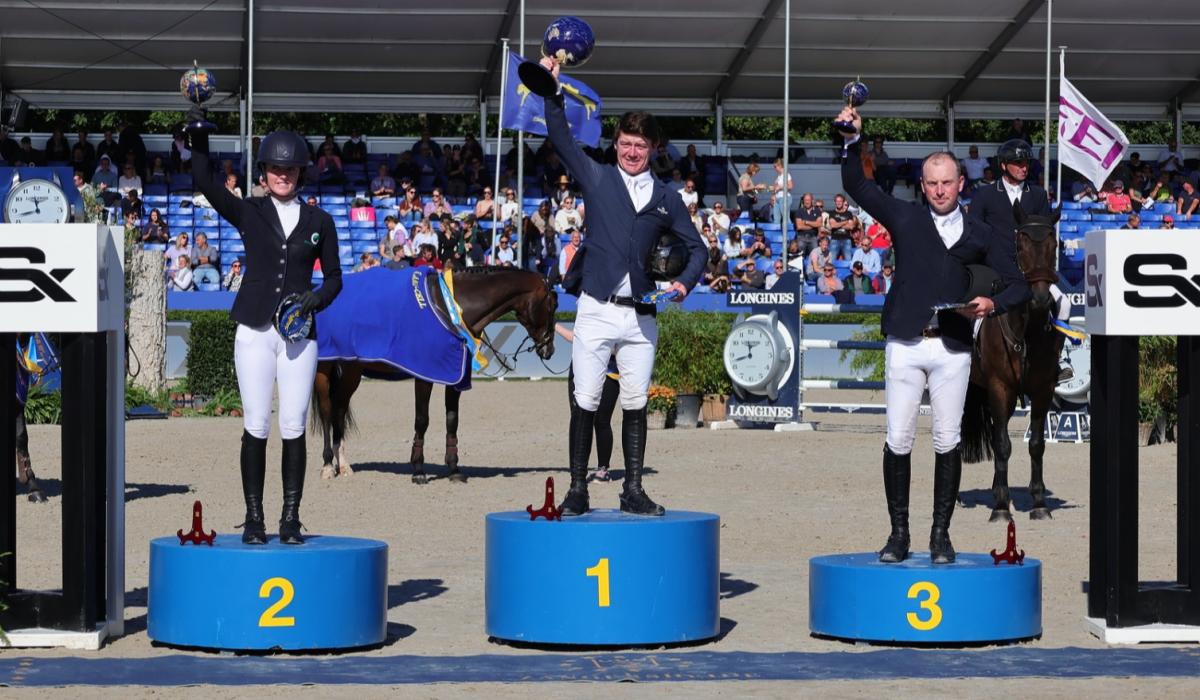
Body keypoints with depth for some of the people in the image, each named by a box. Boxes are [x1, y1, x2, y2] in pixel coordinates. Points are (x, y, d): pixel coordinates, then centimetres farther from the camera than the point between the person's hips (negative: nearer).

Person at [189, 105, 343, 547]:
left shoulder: (319, 222, 9)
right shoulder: (249, 213, 6)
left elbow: (334, 277, 12)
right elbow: (203, 180, -6)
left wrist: (316, 299, -8)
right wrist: (199, 131, -16)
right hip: (254, 332, -1)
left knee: (293, 428, -2)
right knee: (256, 426, -3)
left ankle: (290, 518, 4)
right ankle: (254, 518, 3)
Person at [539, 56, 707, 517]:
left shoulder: (666, 199, 12)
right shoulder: (597, 179, 7)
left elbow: (696, 246, 17)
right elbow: (560, 137, 4)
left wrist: (686, 282, -1)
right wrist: (551, 89, -4)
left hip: (640, 315, 2)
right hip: (596, 310, -2)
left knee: (635, 404, 5)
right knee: (586, 402, -4)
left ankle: (633, 491, 11)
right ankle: (577, 491, 0)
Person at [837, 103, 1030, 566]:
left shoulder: (980, 236, 10)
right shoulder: (905, 218, 9)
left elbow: (1018, 285, 11)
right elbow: (856, 186, 5)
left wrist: (993, 304, -9)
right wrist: (852, 140, -9)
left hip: (953, 349, 0)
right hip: (905, 345, 0)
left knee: (948, 442, 1)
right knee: (898, 441, -2)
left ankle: (941, 534, 9)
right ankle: (899, 533, 5)